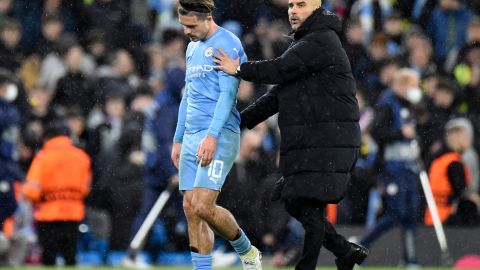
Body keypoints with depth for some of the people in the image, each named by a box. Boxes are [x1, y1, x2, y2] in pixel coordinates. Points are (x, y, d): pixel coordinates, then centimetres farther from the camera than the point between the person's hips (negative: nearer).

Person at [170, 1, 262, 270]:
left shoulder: (227, 44, -7)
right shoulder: (193, 48, 20)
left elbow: (228, 93, -15)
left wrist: (212, 136, -23)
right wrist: (178, 139, 24)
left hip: (219, 137, -8)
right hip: (192, 137, 9)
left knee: (203, 207, -16)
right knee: (191, 209, 0)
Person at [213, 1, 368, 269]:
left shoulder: (322, 41, -10)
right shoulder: (305, 44, 22)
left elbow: (281, 70, -17)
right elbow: (279, 93, 24)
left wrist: (239, 69, -5)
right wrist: (241, 120, 19)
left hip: (329, 143, -10)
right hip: (305, 145, 10)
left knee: (311, 207, -10)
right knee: (295, 204, 11)